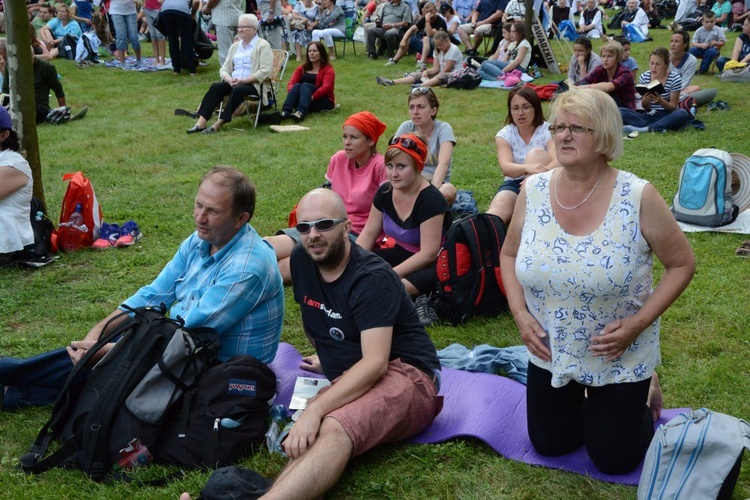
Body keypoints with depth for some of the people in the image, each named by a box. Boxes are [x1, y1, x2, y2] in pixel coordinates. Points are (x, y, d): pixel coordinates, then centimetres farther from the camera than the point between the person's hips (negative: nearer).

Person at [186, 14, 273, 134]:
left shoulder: (263, 46, 1)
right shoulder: (235, 47, 21)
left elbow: (265, 71, -12)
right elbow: (224, 69, 16)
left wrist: (243, 80, -19)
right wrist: (229, 79, -9)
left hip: (253, 84, -6)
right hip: (233, 82, 6)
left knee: (237, 90, -36)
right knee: (215, 87, -23)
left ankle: (219, 123, -35)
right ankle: (201, 122, -31)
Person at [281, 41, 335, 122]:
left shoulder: (328, 69, 2)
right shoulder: (302, 68, 15)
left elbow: (326, 87, -15)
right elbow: (291, 83, 1)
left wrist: (312, 97, -31)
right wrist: (292, 93, -23)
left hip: (323, 102, -4)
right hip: (302, 100, 4)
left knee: (306, 85, -31)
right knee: (297, 85, -26)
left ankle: (300, 113, -63)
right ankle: (285, 111, -53)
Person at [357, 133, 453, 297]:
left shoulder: (430, 200, -23)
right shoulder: (385, 191, -3)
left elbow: (429, 254, -26)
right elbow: (368, 233, 4)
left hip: (434, 264, -7)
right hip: (402, 254, 7)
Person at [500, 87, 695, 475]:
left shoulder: (638, 197, -21)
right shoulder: (533, 191, -10)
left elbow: (682, 264, -10)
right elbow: (509, 255, 5)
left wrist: (639, 322, -19)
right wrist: (520, 313, -9)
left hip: (620, 358, -3)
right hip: (551, 352, 3)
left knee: (614, 460, 9)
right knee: (549, 446, 15)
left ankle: (642, 391, 37)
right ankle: (580, 397, 44)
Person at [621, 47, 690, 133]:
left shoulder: (675, 79, -10)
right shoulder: (644, 77, -3)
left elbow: (673, 107, -6)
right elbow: (645, 108, 3)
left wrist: (661, 101, -26)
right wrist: (645, 102, -21)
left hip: (667, 116, -2)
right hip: (649, 115, 2)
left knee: (682, 114, -36)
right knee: (620, 112, -21)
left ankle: (645, 128, -29)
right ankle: (658, 128, -28)